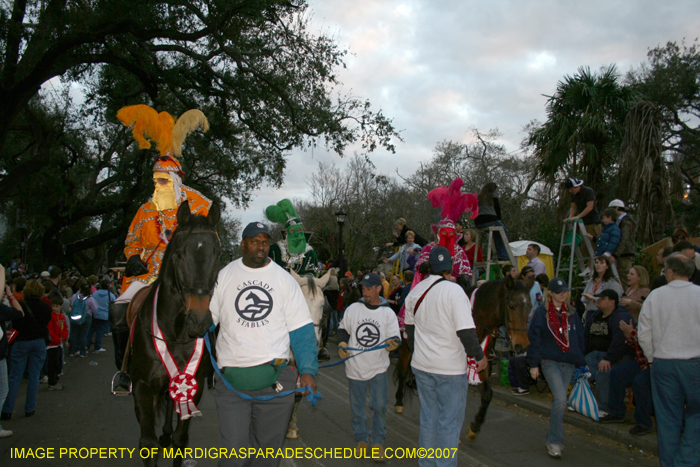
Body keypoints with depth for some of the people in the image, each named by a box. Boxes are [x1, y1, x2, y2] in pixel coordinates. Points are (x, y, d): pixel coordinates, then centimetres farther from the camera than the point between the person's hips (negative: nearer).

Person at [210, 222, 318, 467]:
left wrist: (308, 369, -8)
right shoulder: (223, 276, 5)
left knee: (268, 446, 12)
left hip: (275, 376, 1)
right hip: (231, 378, 0)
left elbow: (301, 329, 2)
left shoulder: (284, 279, 4)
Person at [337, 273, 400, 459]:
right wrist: (342, 344, -6)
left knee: (380, 405, 0)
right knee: (357, 407, 10)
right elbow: (343, 329, 12)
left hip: (378, 368, -1)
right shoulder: (352, 309, 0)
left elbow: (394, 338, -2)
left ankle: (378, 441, 18)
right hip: (355, 367, 1)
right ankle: (361, 439, 28)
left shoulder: (388, 313, -3)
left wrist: (393, 343, -25)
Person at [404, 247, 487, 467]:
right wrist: (479, 356, -6)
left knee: (428, 417, 17)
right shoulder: (454, 290, -17)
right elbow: (466, 330, -20)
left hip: (422, 365, 6)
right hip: (451, 367, -6)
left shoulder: (415, 292, 4)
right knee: (450, 420, 5)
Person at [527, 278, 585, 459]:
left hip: (568, 363, 5)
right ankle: (554, 441, -5)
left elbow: (579, 338, 17)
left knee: (559, 401, 10)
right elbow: (534, 338, -5)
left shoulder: (571, 313, 10)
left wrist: (580, 361, 13)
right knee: (560, 400, -15)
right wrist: (534, 364, -7)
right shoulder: (542, 313, -5)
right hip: (550, 362, -5)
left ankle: (554, 439, 24)